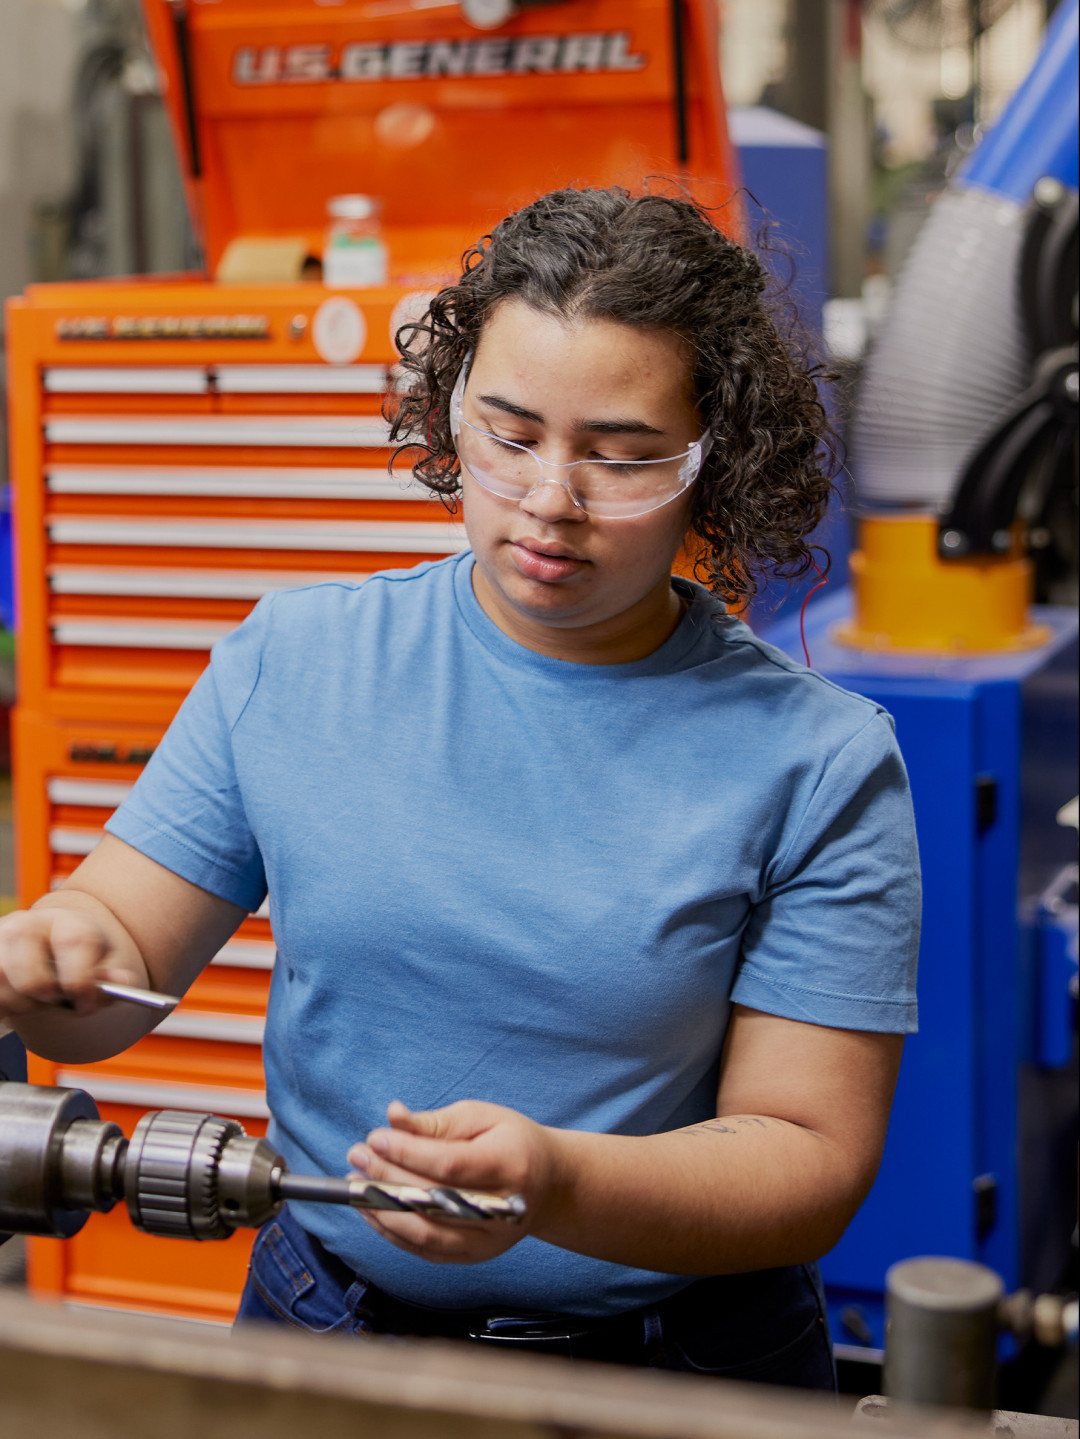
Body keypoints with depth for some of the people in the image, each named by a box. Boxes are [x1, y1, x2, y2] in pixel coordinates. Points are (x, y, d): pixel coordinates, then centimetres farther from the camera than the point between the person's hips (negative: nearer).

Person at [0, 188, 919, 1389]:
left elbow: (812, 1158, -6)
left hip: (679, 1367, 0)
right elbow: (120, 943, 6)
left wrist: (554, 1182, -23)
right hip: (320, 1323, 1)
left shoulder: (820, 766, -5)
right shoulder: (289, 662, 3)